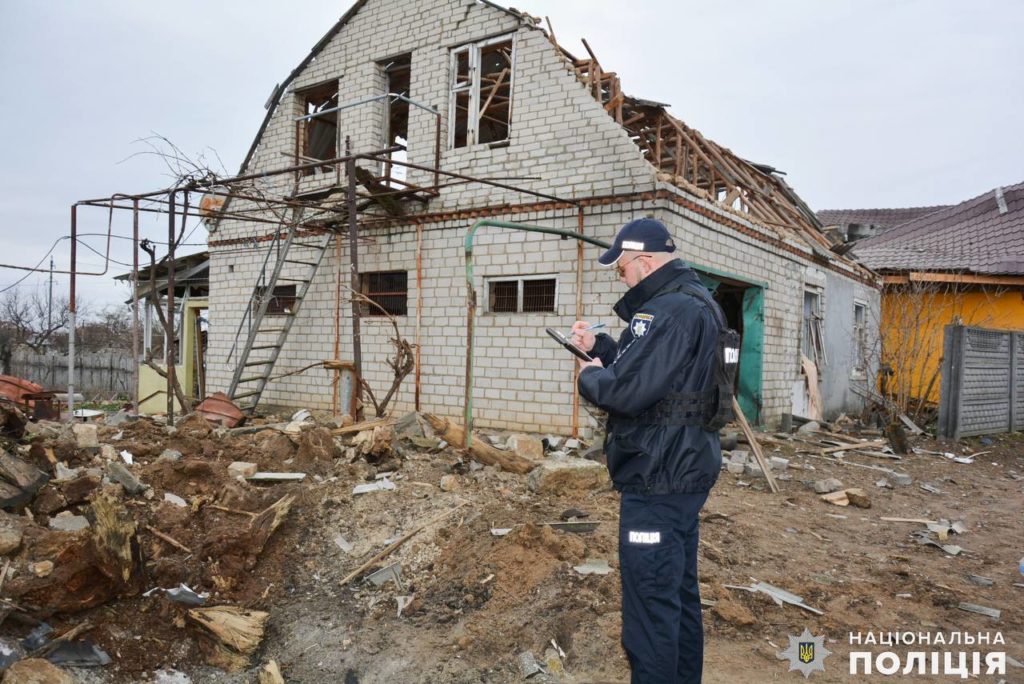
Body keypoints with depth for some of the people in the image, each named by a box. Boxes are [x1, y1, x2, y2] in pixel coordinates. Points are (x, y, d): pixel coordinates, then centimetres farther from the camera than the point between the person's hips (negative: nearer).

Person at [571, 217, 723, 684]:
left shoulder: (670, 311, -21)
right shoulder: (690, 303, 13)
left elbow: (628, 390, -29)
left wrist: (589, 375, -9)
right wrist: (600, 347, 11)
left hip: (659, 480, -11)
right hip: (681, 471, 11)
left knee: (650, 605, -1)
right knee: (680, 592, 22)